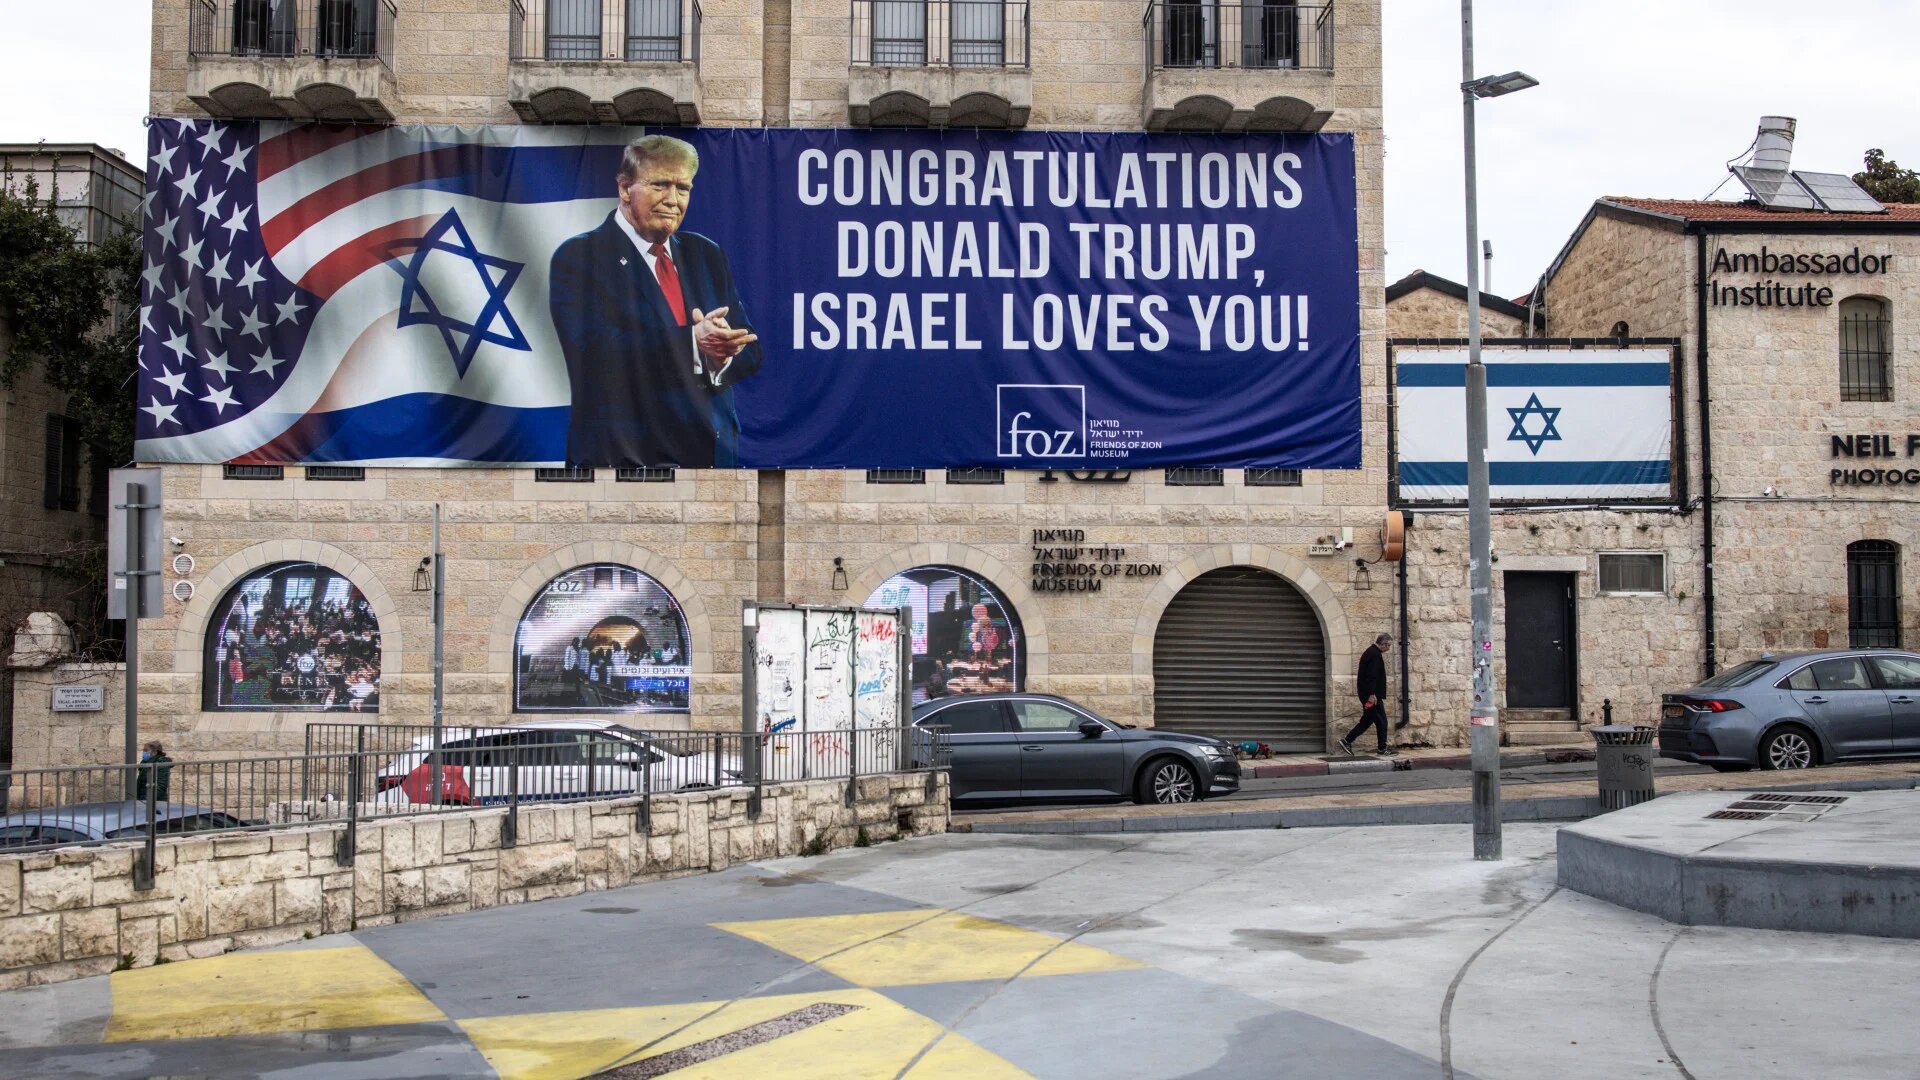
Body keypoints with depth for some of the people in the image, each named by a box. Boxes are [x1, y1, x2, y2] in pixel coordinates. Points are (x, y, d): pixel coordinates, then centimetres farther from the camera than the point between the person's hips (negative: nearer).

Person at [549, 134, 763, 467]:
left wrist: (721, 355, -16)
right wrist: (691, 342, -26)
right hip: (625, 454, -5)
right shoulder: (578, 257, -5)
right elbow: (593, 350, -19)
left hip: (713, 449, 5)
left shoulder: (706, 254, 11)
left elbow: (749, 350, 7)